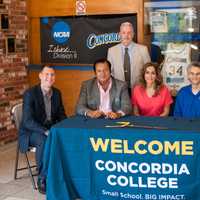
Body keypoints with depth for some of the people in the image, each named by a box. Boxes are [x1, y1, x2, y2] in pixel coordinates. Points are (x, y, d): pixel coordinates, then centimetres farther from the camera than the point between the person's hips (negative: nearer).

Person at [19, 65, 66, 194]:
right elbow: (27, 121, -24)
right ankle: (42, 179, -19)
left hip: (51, 129, 5)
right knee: (44, 141, -36)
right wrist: (46, 132, -34)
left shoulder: (57, 93, 2)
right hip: (31, 131, -5)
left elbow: (61, 115, 9)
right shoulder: (30, 93, -18)